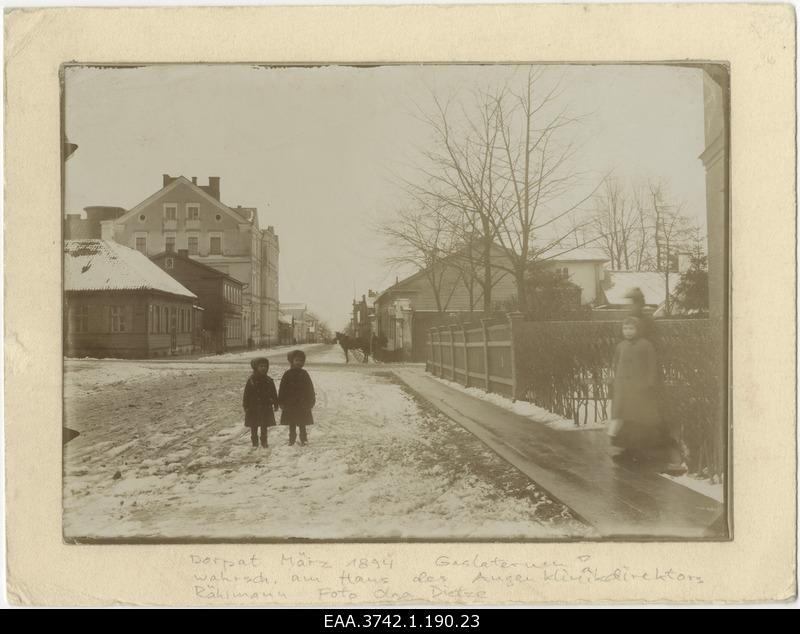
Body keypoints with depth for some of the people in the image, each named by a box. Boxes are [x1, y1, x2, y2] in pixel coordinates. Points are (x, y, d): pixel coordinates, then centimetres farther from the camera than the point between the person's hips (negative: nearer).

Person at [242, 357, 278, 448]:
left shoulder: (269, 381, 2)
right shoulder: (251, 380, -7)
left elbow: (274, 394, 7)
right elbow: (246, 395, -5)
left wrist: (275, 404, 5)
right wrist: (246, 406, -7)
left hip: (266, 407, 2)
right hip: (254, 408, -2)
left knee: (264, 427, 9)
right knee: (254, 427, 7)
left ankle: (264, 441, 19)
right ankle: (255, 442, 17)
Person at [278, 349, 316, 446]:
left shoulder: (304, 374, 2)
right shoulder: (287, 375, -2)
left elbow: (310, 388, 6)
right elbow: (282, 389, 0)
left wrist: (311, 401, 4)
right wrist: (281, 402, -4)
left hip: (303, 404, 0)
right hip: (290, 405, 0)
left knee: (302, 424, 7)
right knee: (292, 425, 8)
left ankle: (303, 438, 16)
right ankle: (292, 439, 18)